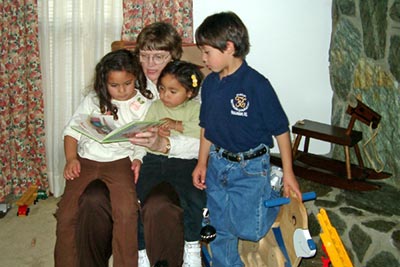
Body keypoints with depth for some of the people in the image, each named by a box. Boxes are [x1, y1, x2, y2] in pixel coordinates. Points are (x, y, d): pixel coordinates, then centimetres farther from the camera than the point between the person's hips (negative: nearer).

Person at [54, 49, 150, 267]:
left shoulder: (143, 106, 7)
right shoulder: (93, 100, 11)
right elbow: (72, 130, 11)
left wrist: (138, 159, -13)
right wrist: (71, 159, -2)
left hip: (120, 161, -2)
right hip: (86, 160, 3)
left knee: (127, 211, -28)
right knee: (66, 214, -11)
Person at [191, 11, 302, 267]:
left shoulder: (256, 84, -19)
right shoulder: (209, 83, 1)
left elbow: (281, 129, -12)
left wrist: (288, 173, -8)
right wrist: (202, 163, 12)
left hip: (250, 167, -6)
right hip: (218, 163, 6)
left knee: (246, 228, -4)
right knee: (219, 228, 12)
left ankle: (274, 196, 22)